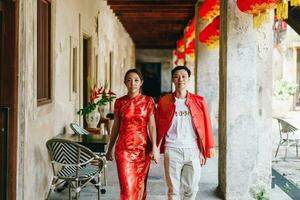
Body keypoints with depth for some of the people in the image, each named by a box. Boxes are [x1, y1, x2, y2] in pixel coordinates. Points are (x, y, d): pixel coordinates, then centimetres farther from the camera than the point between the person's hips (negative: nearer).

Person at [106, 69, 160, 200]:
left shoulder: (148, 101, 1)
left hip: (143, 148, 0)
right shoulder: (119, 102, 4)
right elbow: (116, 126, 11)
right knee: (127, 187, -8)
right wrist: (110, 148, 14)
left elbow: (151, 125, -3)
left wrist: (154, 147, -13)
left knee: (140, 185, 8)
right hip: (124, 148, 0)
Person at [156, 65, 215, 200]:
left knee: (191, 189, 8)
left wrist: (207, 150, 3)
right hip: (172, 150, -1)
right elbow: (158, 126, 6)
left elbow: (206, 126, 5)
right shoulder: (164, 101, 3)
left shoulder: (199, 101, 4)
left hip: (193, 150, 1)